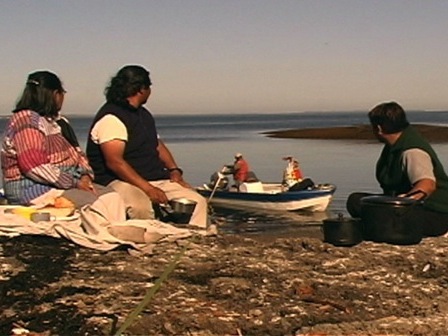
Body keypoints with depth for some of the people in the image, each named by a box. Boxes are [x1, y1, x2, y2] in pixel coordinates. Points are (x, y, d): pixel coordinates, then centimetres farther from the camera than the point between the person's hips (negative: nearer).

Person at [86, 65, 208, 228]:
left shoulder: (144, 115, 22)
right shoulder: (111, 118, -9)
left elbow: (158, 144, 29)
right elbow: (114, 162, -19)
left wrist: (174, 170, 8)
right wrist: (148, 189, -24)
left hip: (157, 179, 9)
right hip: (121, 181, -8)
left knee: (198, 201, -9)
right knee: (141, 207, -40)